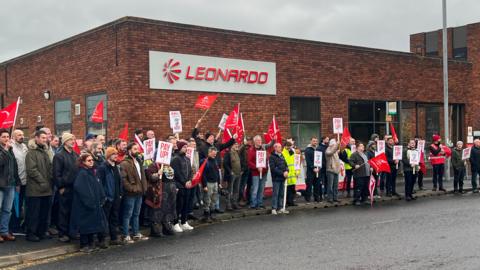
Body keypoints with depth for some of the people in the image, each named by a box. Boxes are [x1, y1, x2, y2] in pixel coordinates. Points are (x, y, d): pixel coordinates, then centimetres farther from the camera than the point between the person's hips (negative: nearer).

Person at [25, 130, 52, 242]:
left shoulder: (45, 152, 18)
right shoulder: (31, 152, -8)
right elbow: (32, 170, -17)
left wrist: (51, 181, 6)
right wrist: (42, 182, -18)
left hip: (47, 188, 8)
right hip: (35, 189, -8)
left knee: (44, 212, 12)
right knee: (34, 212, -1)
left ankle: (42, 231, 22)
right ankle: (31, 233, 8)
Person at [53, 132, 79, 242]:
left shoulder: (76, 155, 14)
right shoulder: (59, 155, -7)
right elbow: (56, 174, -10)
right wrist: (60, 187, -13)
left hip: (75, 188, 6)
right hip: (65, 188, -6)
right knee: (64, 211, 0)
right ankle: (62, 233, 7)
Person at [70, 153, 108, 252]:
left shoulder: (92, 172, 11)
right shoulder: (82, 173, -14)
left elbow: (99, 187, 13)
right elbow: (79, 188, -23)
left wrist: (101, 200, 4)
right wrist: (89, 202, -21)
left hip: (95, 204, 8)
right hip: (85, 205, -8)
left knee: (92, 224, 12)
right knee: (86, 224, -1)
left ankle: (90, 243, 24)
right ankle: (84, 245, 9)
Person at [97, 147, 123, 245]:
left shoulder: (117, 167, 13)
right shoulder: (102, 167, -10)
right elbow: (99, 182, -15)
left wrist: (120, 193, 11)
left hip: (116, 197, 7)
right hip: (107, 198, -7)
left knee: (115, 218, 12)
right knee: (105, 219, -1)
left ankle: (114, 238, 20)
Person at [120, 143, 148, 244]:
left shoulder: (138, 162, 16)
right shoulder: (125, 163, -12)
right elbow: (123, 179, -19)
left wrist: (144, 187, 12)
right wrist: (132, 188, -20)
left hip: (139, 193, 8)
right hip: (130, 194, -8)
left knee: (136, 214, 16)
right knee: (128, 215, -2)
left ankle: (136, 234, 25)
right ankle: (126, 236, 3)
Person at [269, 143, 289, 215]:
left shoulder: (282, 156, 15)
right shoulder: (272, 157, -7)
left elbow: (286, 165, 17)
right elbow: (273, 168, -14)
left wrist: (286, 171, -5)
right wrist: (282, 173, -16)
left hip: (282, 178, 7)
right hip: (276, 178, -7)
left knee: (281, 194, 10)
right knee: (275, 194, -5)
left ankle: (280, 208, 16)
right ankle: (274, 209, -1)